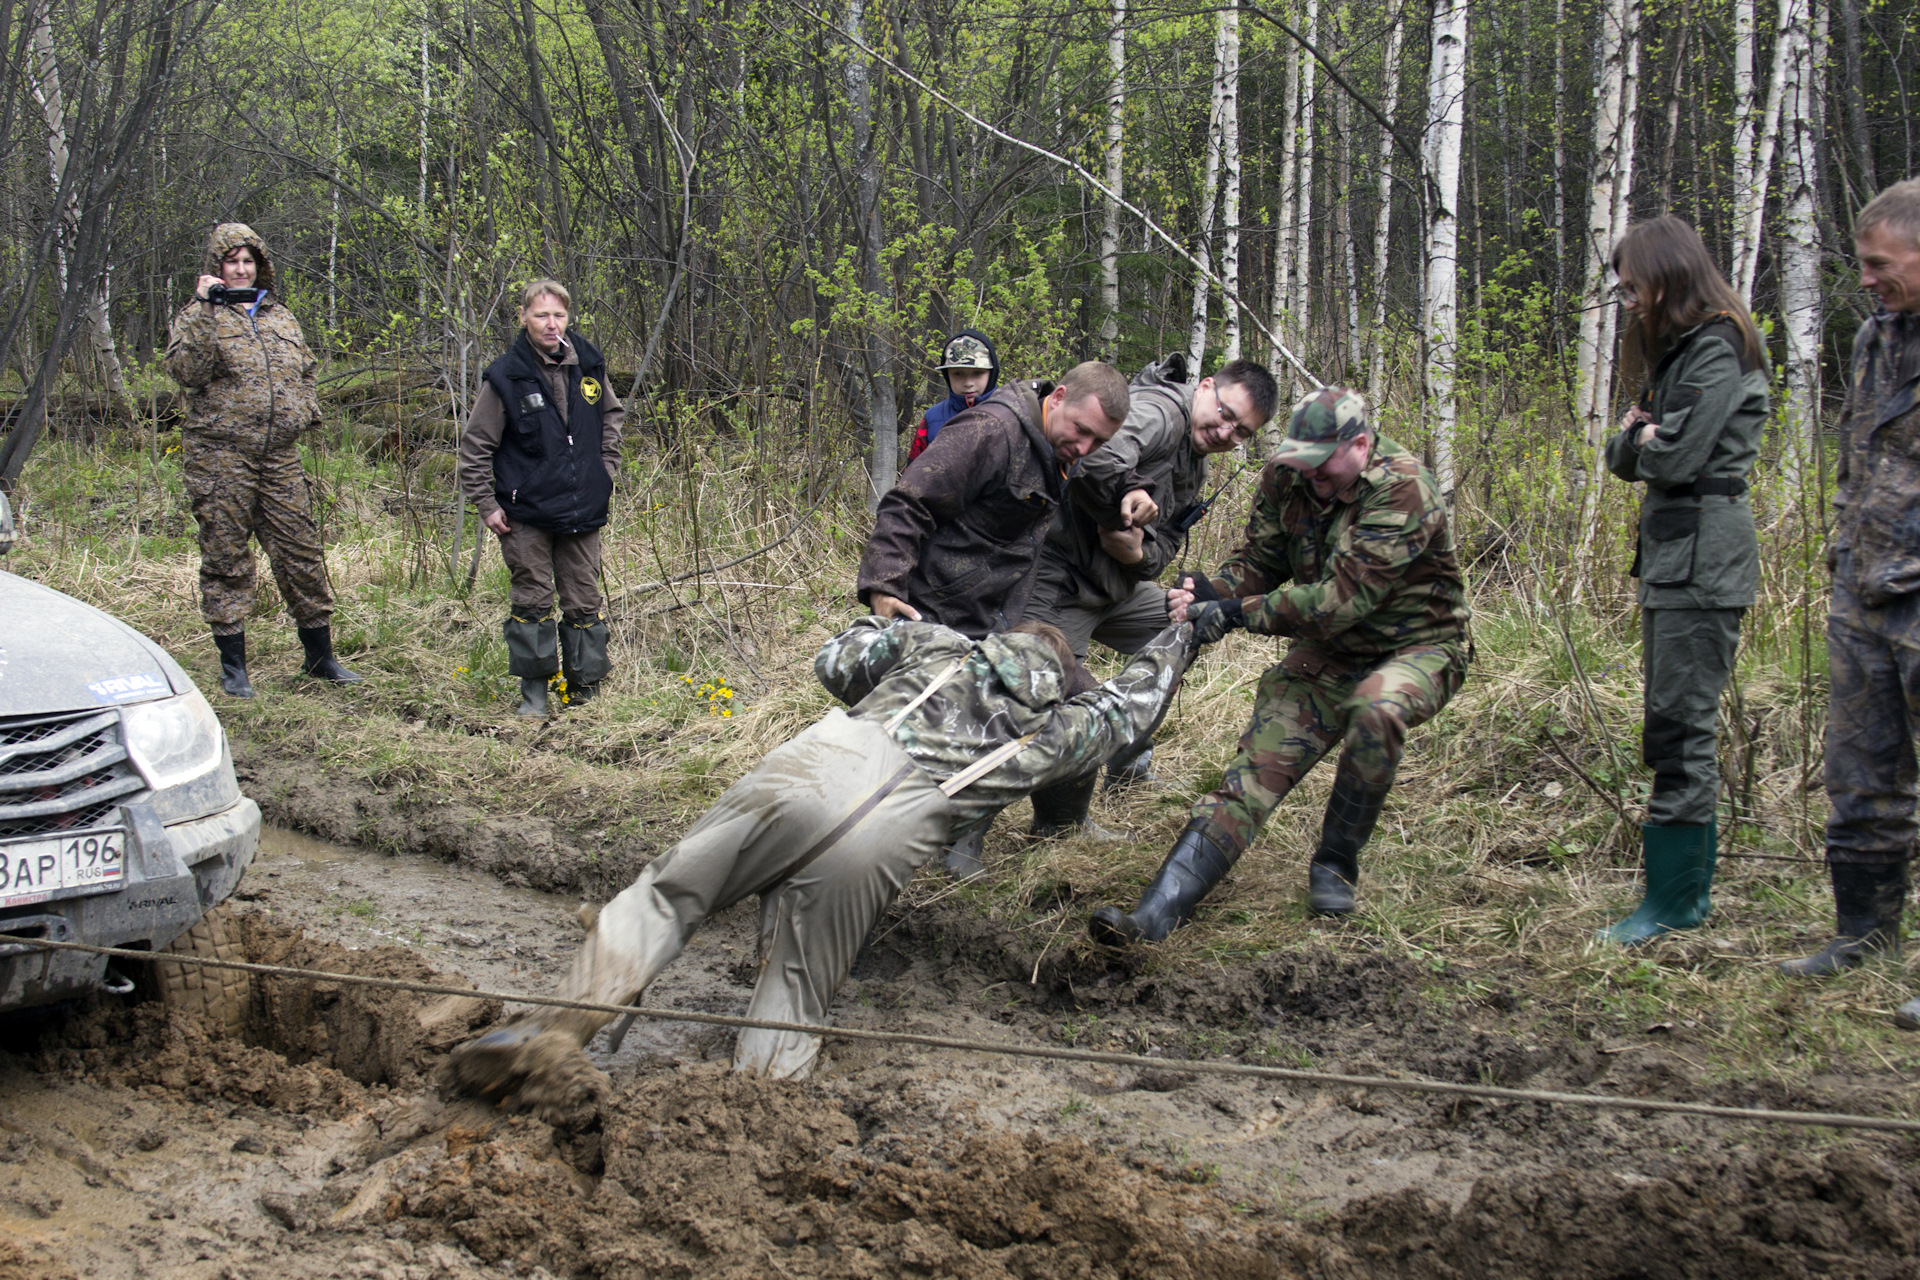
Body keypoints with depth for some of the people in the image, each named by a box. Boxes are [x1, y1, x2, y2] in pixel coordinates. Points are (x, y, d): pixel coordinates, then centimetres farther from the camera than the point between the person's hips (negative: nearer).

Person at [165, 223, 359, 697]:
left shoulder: (281, 317, 17)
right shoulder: (198, 316, 2)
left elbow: (305, 372, 27)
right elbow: (185, 370, -15)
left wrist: (305, 413, 9)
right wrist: (206, 310, -19)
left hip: (280, 457, 4)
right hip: (220, 456, -4)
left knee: (302, 552, 6)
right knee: (225, 557, 0)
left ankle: (319, 654, 17)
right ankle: (233, 665, 9)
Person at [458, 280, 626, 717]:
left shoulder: (588, 366, 3)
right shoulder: (506, 377, -8)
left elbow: (612, 414, 23)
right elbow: (475, 446, -2)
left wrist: (606, 468, 14)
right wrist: (487, 504, -4)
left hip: (582, 510, 3)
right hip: (526, 513, -3)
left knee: (584, 600, 6)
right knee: (532, 599, -1)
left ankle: (587, 685, 18)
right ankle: (533, 692, 10)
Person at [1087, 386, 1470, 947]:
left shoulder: (1401, 490, -25)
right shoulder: (1286, 479, -5)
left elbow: (1341, 599, -30)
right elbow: (1257, 561, 5)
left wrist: (1236, 611, -29)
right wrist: (1206, 594, -18)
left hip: (1417, 648, -5)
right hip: (1327, 653, 5)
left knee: (1376, 710, -38)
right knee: (1255, 769, -12)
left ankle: (1336, 863, -15)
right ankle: (1155, 914, -25)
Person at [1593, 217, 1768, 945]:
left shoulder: (1718, 352, -12)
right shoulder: (1676, 352, 19)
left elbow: (1676, 458, -19)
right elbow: (1624, 456, 17)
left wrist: (1644, 442, 0)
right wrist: (1636, 437, -3)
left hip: (1704, 561, -10)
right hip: (1669, 553, 10)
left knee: (1681, 725, -8)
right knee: (1673, 726, 12)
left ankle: (1670, 899, -4)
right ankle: (1693, 887, 18)